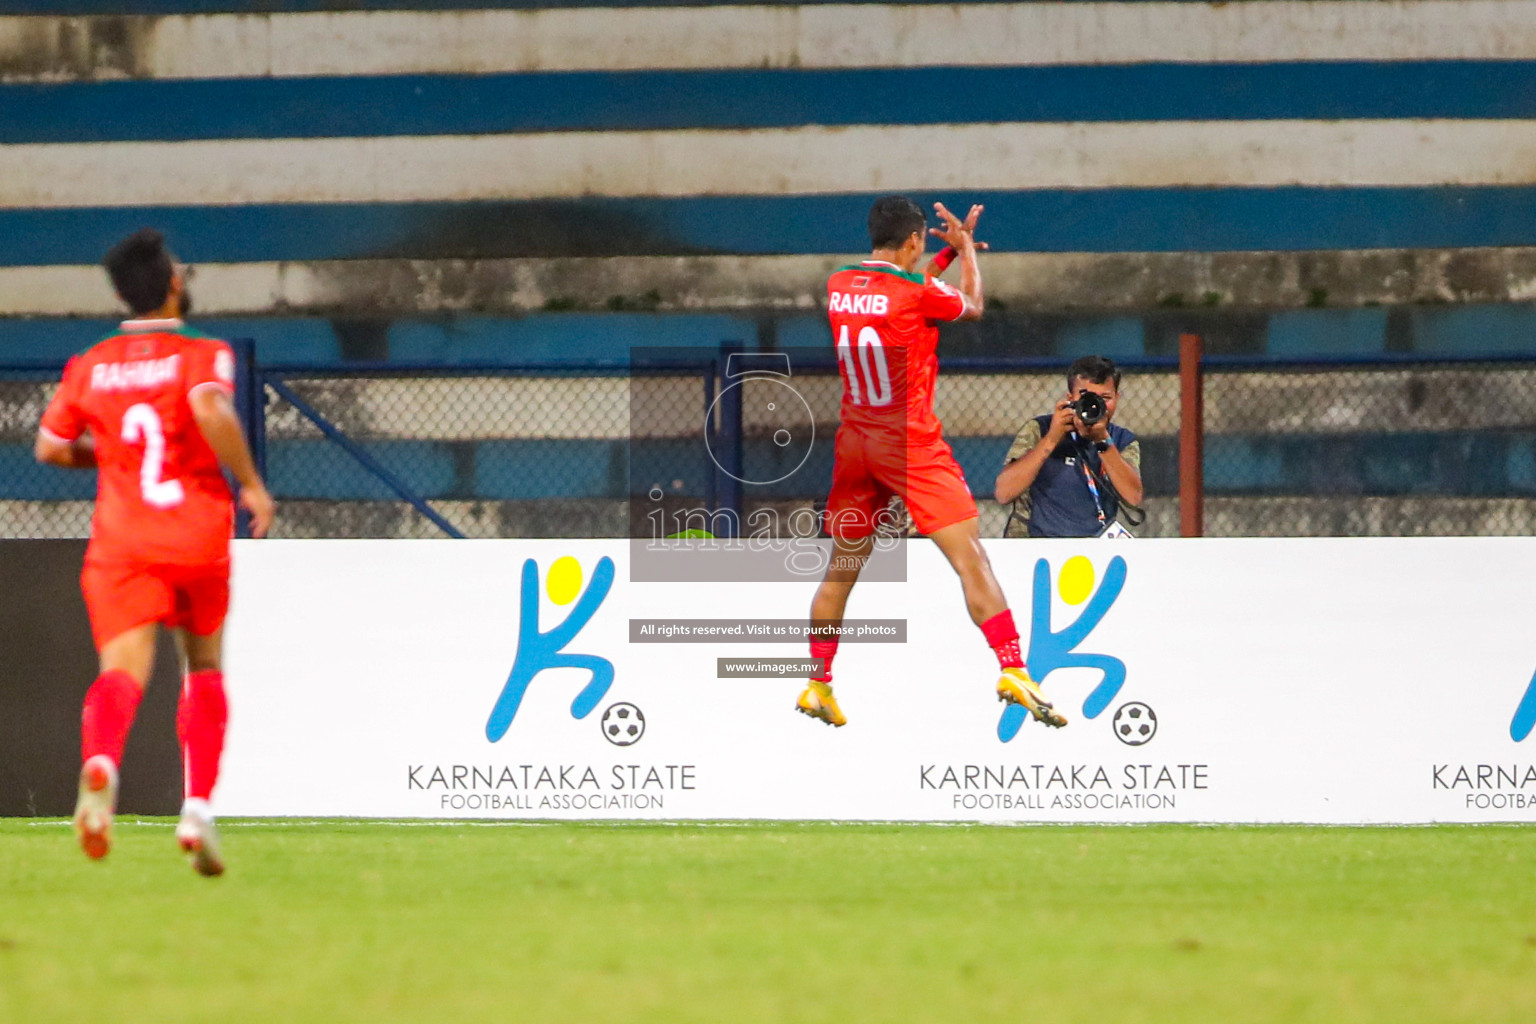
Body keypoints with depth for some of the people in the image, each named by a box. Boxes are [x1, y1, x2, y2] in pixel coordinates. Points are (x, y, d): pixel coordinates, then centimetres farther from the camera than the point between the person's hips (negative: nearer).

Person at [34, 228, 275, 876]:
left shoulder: (89, 366, 9)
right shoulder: (199, 355, -2)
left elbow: (50, 447, 13)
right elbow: (209, 408, -23)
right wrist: (250, 484, -12)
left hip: (119, 543, 1)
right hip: (197, 538, -1)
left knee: (122, 670, -13)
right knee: (204, 668, 20)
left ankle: (101, 760, -48)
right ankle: (198, 810, 9)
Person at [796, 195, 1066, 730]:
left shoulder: (837, 286, 3)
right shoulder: (917, 293, -15)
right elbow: (972, 306, 5)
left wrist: (952, 251, 25)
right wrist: (965, 249, 19)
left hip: (854, 441, 6)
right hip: (911, 444, -6)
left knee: (841, 566, 16)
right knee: (970, 557, -7)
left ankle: (818, 685, 20)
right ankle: (1013, 671, -16)